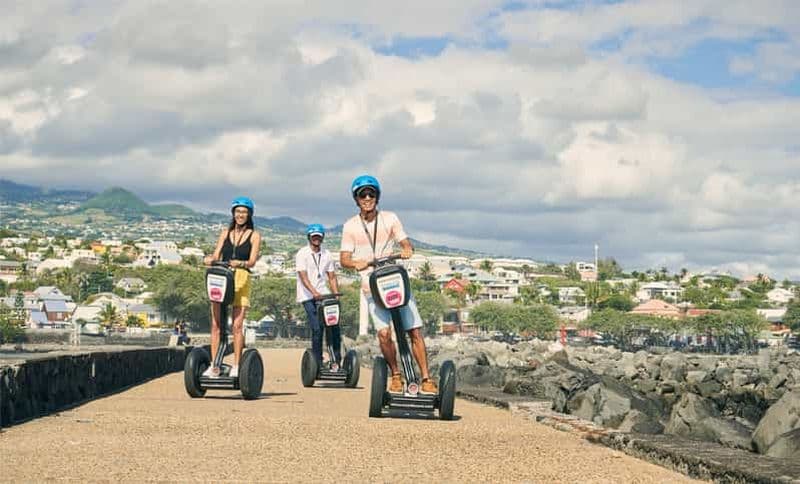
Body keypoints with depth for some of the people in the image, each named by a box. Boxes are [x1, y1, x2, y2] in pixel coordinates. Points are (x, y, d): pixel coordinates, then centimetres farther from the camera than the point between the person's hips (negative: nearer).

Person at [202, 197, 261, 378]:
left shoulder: (254, 236, 8)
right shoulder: (225, 233, 17)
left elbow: (252, 261, -3)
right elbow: (216, 255, 10)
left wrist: (240, 263, -24)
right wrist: (208, 259, -13)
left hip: (241, 279, -3)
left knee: (237, 325, -7)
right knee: (216, 324, -3)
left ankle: (236, 366, -1)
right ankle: (214, 366, 0)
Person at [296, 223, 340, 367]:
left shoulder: (326, 254, 11)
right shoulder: (302, 254, -4)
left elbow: (332, 277, 13)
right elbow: (303, 276, -15)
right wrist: (314, 292, -29)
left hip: (324, 294, 4)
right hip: (308, 297, -4)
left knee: (334, 325, -8)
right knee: (317, 328, -14)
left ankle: (337, 359, -1)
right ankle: (318, 363, -6)